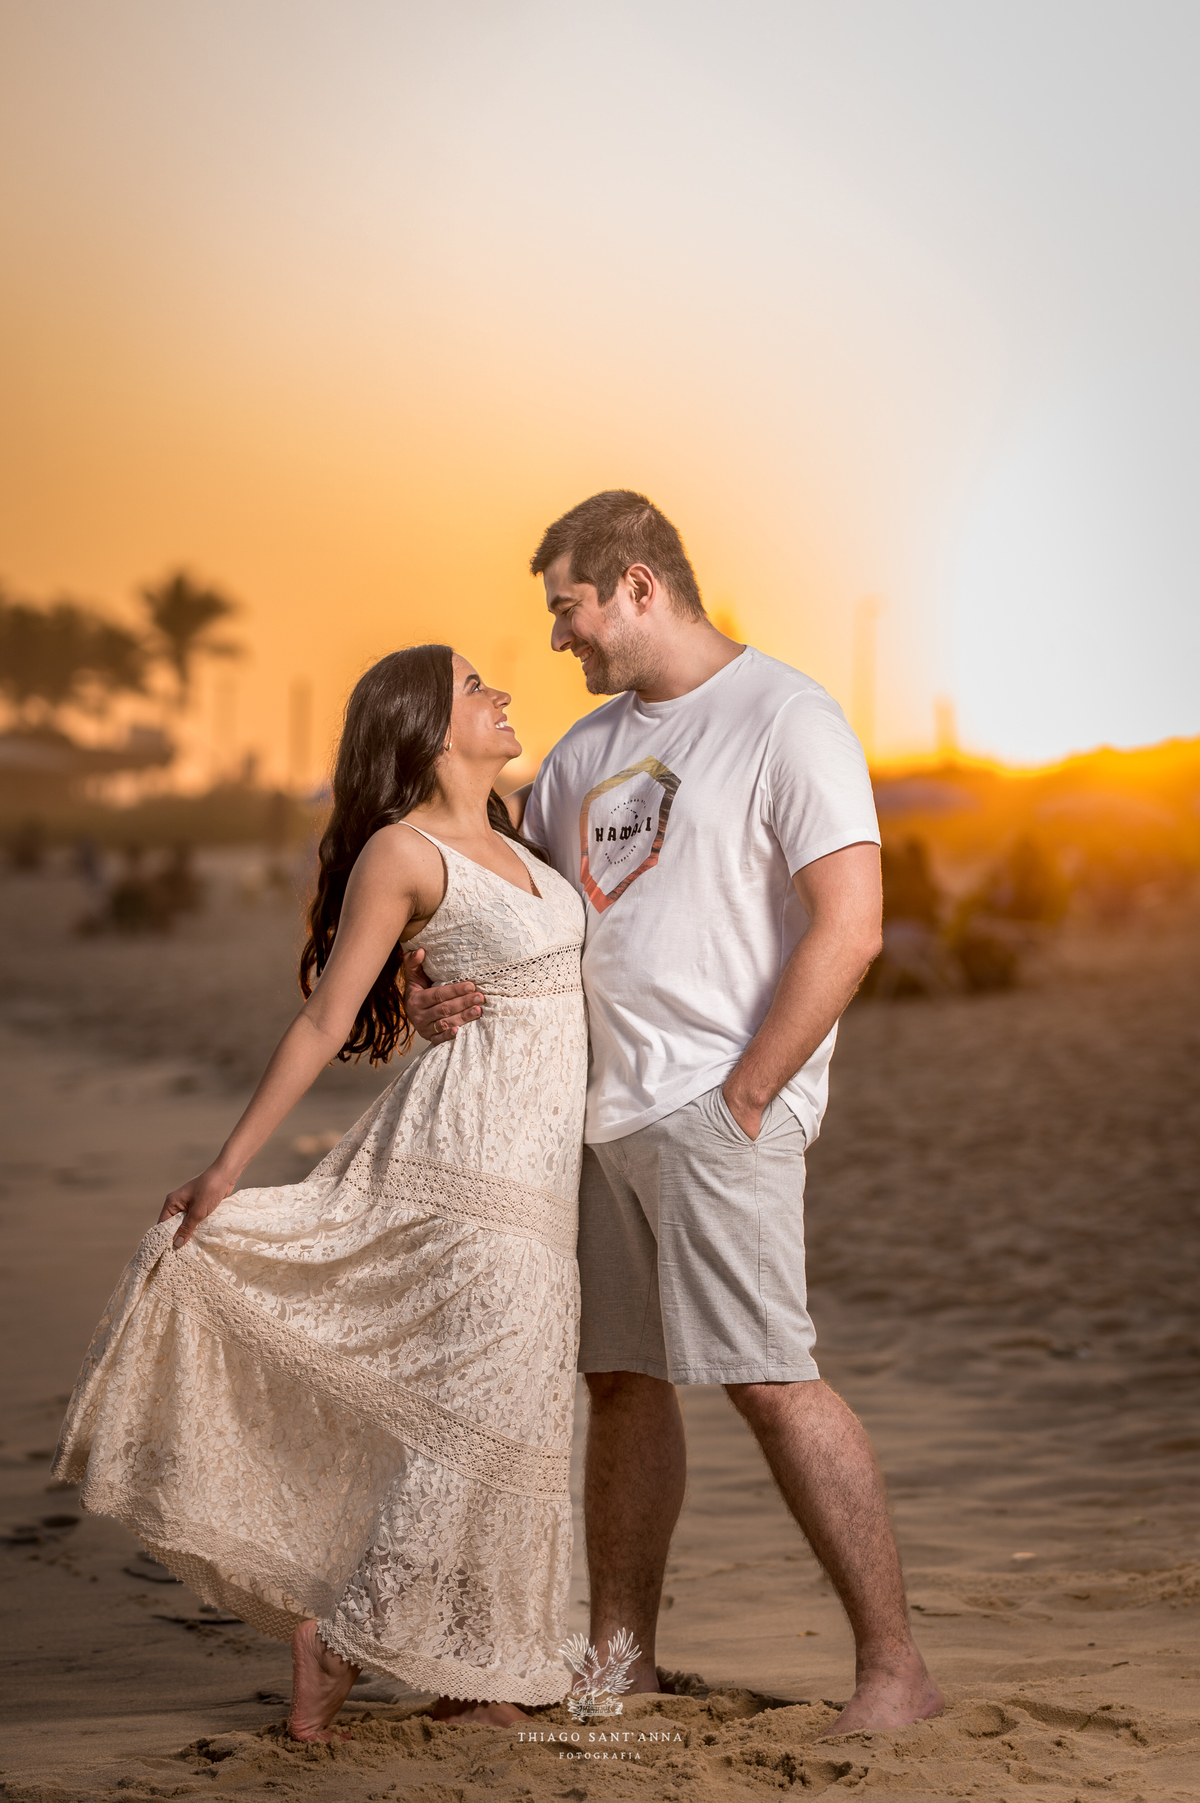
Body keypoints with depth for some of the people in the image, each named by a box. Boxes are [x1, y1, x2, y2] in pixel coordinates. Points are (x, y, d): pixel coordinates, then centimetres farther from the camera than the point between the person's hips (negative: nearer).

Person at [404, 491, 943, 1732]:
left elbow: (849, 927, -14)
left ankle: (892, 1664, -5)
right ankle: (618, 1662, 18)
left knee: (765, 1376, -12)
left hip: (719, 1105, -8)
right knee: (621, 1379, 9)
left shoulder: (785, 721, -6)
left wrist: (740, 1100, -14)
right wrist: (442, 994, 3)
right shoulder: (587, 749, 18)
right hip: (600, 1107, 8)